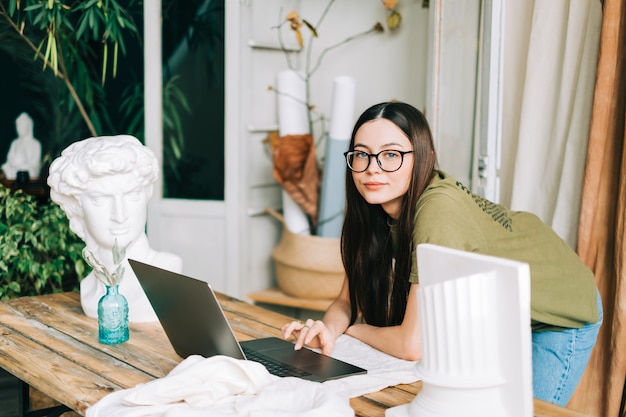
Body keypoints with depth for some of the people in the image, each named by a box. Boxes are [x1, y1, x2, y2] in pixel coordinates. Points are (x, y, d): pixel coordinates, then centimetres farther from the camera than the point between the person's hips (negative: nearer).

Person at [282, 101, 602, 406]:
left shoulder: (439, 211, -39)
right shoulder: (373, 210, -16)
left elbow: (414, 345, -38)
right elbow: (348, 300, -8)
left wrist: (353, 328, -20)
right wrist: (328, 329, -30)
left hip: (562, 317, -6)